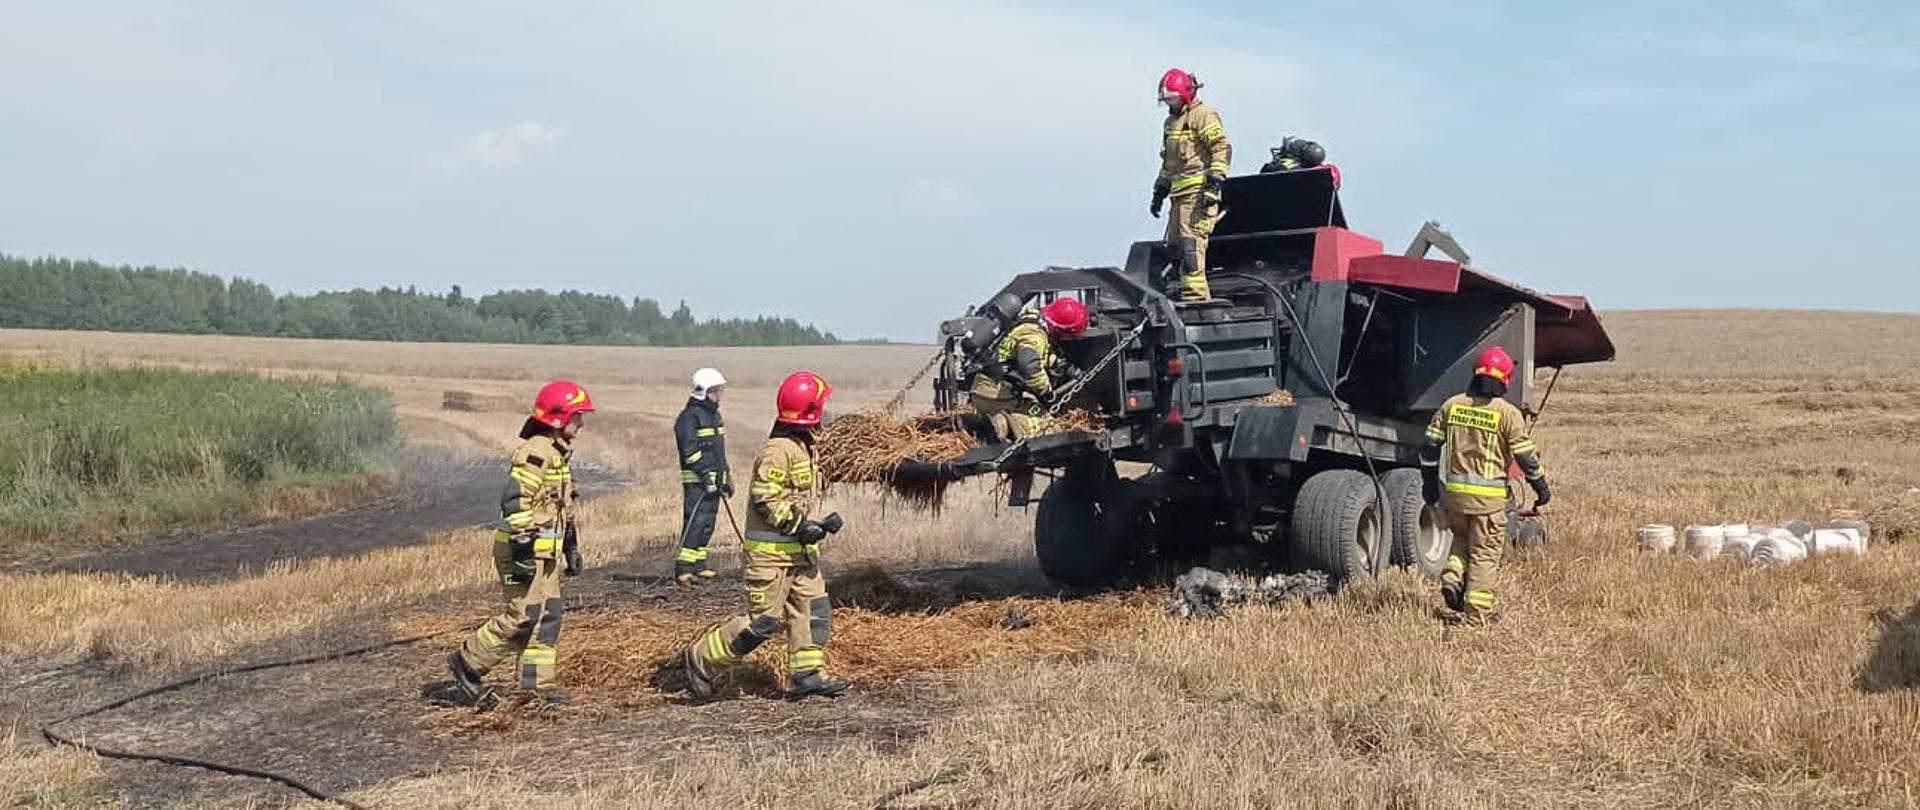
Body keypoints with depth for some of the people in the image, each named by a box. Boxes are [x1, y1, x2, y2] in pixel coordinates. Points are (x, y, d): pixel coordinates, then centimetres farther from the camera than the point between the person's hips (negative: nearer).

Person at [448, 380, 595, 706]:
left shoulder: (558, 453, 17)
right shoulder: (536, 452, -15)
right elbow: (514, 502, -22)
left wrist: (571, 548, 26)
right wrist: (523, 547, -25)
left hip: (546, 552, 10)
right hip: (527, 552, -10)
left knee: (549, 615, 9)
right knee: (522, 615, -8)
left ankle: (537, 684, 14)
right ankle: (467, 662, 5)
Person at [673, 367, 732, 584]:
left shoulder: (714, 415, 19)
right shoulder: (690, 416, -10)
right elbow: (690, 450, -18)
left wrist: (727, 477, 23)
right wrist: (705, 473, -22)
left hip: (714, 479, 9)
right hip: (697, 480, -9)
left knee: (708, 523, 11)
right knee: (696, 522, -13)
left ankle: (699, 563, 18)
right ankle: (683, 568, -13)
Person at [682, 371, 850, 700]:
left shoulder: (802, 447, 13)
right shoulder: (778, 450, -19)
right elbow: (765, 498, -23)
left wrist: (822, 520, 7)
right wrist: (799, 525, -23)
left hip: (799, 549, 10)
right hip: (771, 551, -10)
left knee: (814, 608, 7)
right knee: (763, 620, -5)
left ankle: (807, 673, 13)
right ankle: (700, 659, 6)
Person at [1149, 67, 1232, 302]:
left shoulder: (1203, 115, -5)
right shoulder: (1172, 121, 24)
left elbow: (1222, 149, -13)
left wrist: (1214, 184, -21)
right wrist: (1159, 192, 28)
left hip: (1198, 190, -10)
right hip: (1180, 193, 10)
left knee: (1190, 242, -17)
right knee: (1174, 243, 7)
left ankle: (1195, 294, -19)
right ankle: (1199, 294, 10)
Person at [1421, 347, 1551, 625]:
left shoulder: (1451, 405, 5)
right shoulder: (1507, 413, -8)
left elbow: (1431, 445, 7)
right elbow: (1525, 454, -5)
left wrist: (1430, 483, 17)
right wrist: (1541, 486, 8)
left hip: (1452, 489, 4)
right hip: (1488, 495, -4)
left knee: (1461, 540, 24)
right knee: (1485, 552, 4)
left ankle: (1453, 579, 0)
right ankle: (1478, 612, 5)